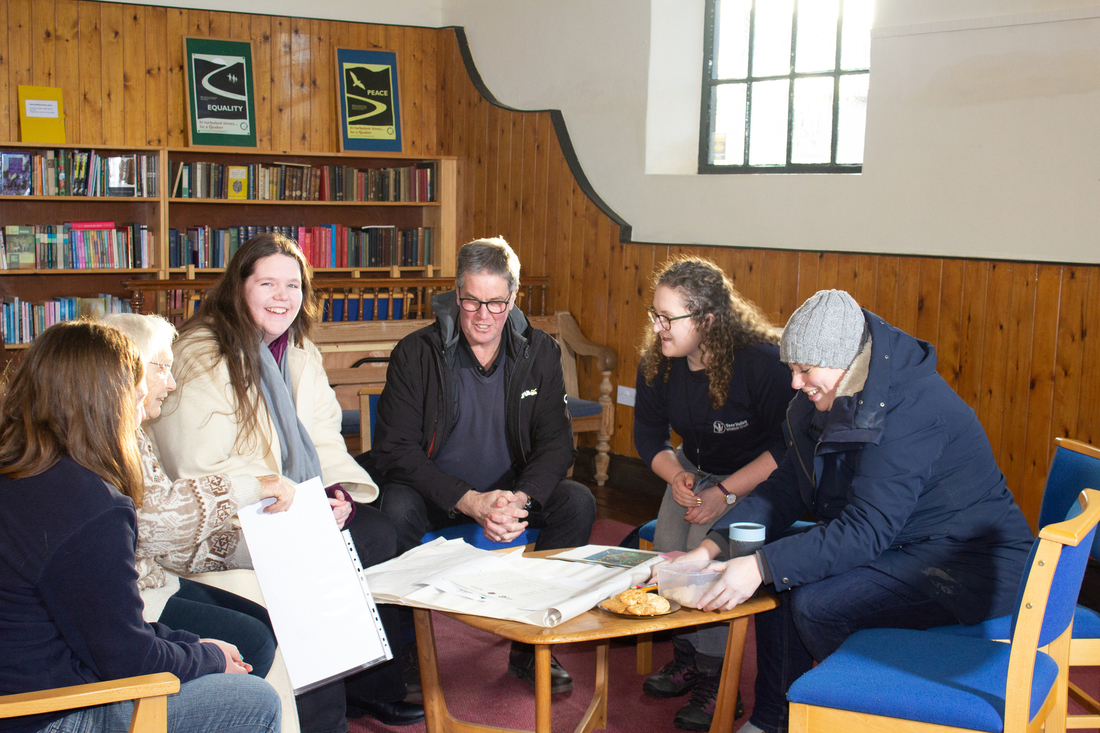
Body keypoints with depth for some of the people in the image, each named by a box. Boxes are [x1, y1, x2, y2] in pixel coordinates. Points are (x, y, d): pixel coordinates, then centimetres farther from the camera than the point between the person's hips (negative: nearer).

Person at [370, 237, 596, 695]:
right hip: (434, 494, -3)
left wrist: (519, 498, -26)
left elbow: (556, 442, -4)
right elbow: (395, 451, -15)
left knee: (578, 502, -21)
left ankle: (530, 647, -8)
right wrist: (471, 501, -27)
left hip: (511, 490, 3)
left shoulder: (539, 353, -1)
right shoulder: (416, 354, -10)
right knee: (395, 510, -34)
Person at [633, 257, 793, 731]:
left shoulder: (762, 362, -27)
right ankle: (686, 659, 7)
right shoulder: (657, 362, -8)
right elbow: (648, 434, 5)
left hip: (756, 477, -6)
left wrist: (726, 494, -27)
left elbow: (788, 447, -23)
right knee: (666, 550, -15)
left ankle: (715, 679, -10)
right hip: (694, 470, 6)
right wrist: (675, 476, -15)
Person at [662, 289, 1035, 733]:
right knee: (780, 573, 2)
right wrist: (711, 547, -8)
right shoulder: (834, 401, 3)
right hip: (906, 543, 10)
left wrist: (762, 567, -32)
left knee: (816, 605, -23)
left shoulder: (909, 409, -26)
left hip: (970, 566, -10)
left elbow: (865, 532, -31)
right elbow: (785, 488, 4)